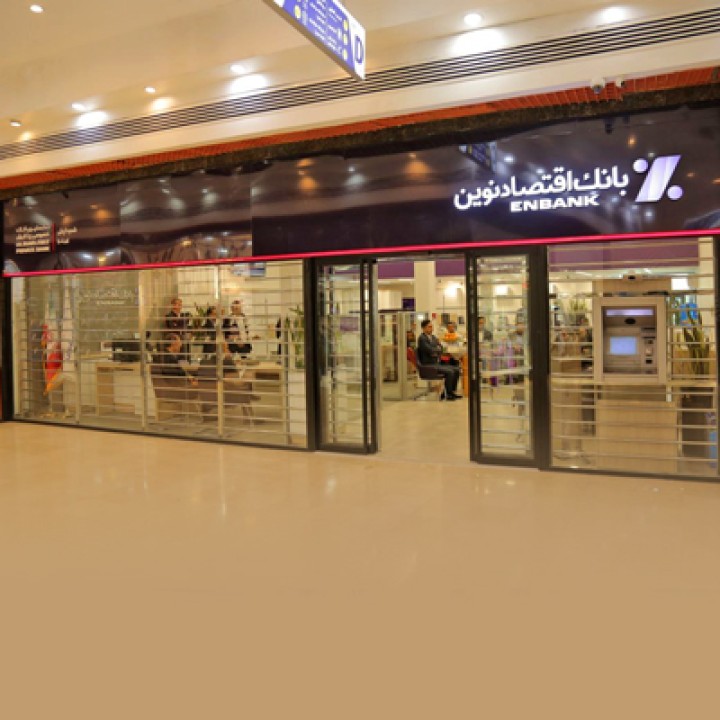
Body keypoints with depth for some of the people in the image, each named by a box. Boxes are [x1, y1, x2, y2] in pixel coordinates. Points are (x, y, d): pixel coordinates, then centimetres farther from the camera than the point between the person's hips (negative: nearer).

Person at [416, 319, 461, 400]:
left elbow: (440, 349, 11)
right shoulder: (422, 338, -11)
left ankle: (451, 391, 5)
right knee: (449, 372, -25)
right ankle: (448, 394, -13)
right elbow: (430, 351, -21)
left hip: (437, 363, 9)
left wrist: (435, 352, -10)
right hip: (429, 365, -9)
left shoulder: (433, 337, 16)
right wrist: (438, 349, -2)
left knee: (456, 370, 0)